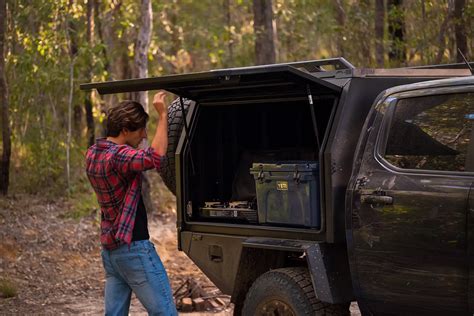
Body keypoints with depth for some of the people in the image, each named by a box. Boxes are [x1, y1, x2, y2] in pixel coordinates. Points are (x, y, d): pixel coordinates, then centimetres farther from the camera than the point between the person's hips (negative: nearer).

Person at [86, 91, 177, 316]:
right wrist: (163, 115, -27)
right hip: (134, 248, -9)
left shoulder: (93, 154, 9)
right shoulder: (117, 156, -19)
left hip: (110, 248, 9)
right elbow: (156, 156, -35)